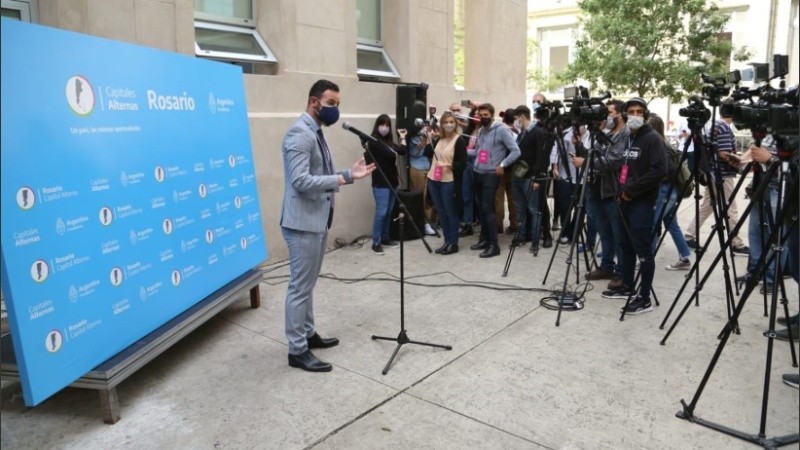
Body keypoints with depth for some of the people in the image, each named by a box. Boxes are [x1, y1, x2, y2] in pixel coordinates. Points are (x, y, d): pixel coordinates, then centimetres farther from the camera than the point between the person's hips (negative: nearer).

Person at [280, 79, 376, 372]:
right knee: (300, 286, -2)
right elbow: (301, 181, -25)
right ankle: (297, 350, 8)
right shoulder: (300, 134, -16)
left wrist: (349, 173, 5)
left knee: (308, 283, 19)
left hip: (318, 220, 10)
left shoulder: (316, 133, 15)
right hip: (303, 222, -10)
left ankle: (308, 334, 32)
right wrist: (344, 178, -23)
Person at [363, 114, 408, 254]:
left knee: (389, 212, 12)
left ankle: (385, 238, 23)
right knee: (381, 212, -8)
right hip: (380, 183, -8)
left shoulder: (389, 141, 14)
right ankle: (376, 242, -2)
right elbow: (391, 154, -19)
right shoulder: (374, 142, -11)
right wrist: (396, 152, 2)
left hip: (392, 181, 8)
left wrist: (402, 137, 10)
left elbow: (403, 151, 3)